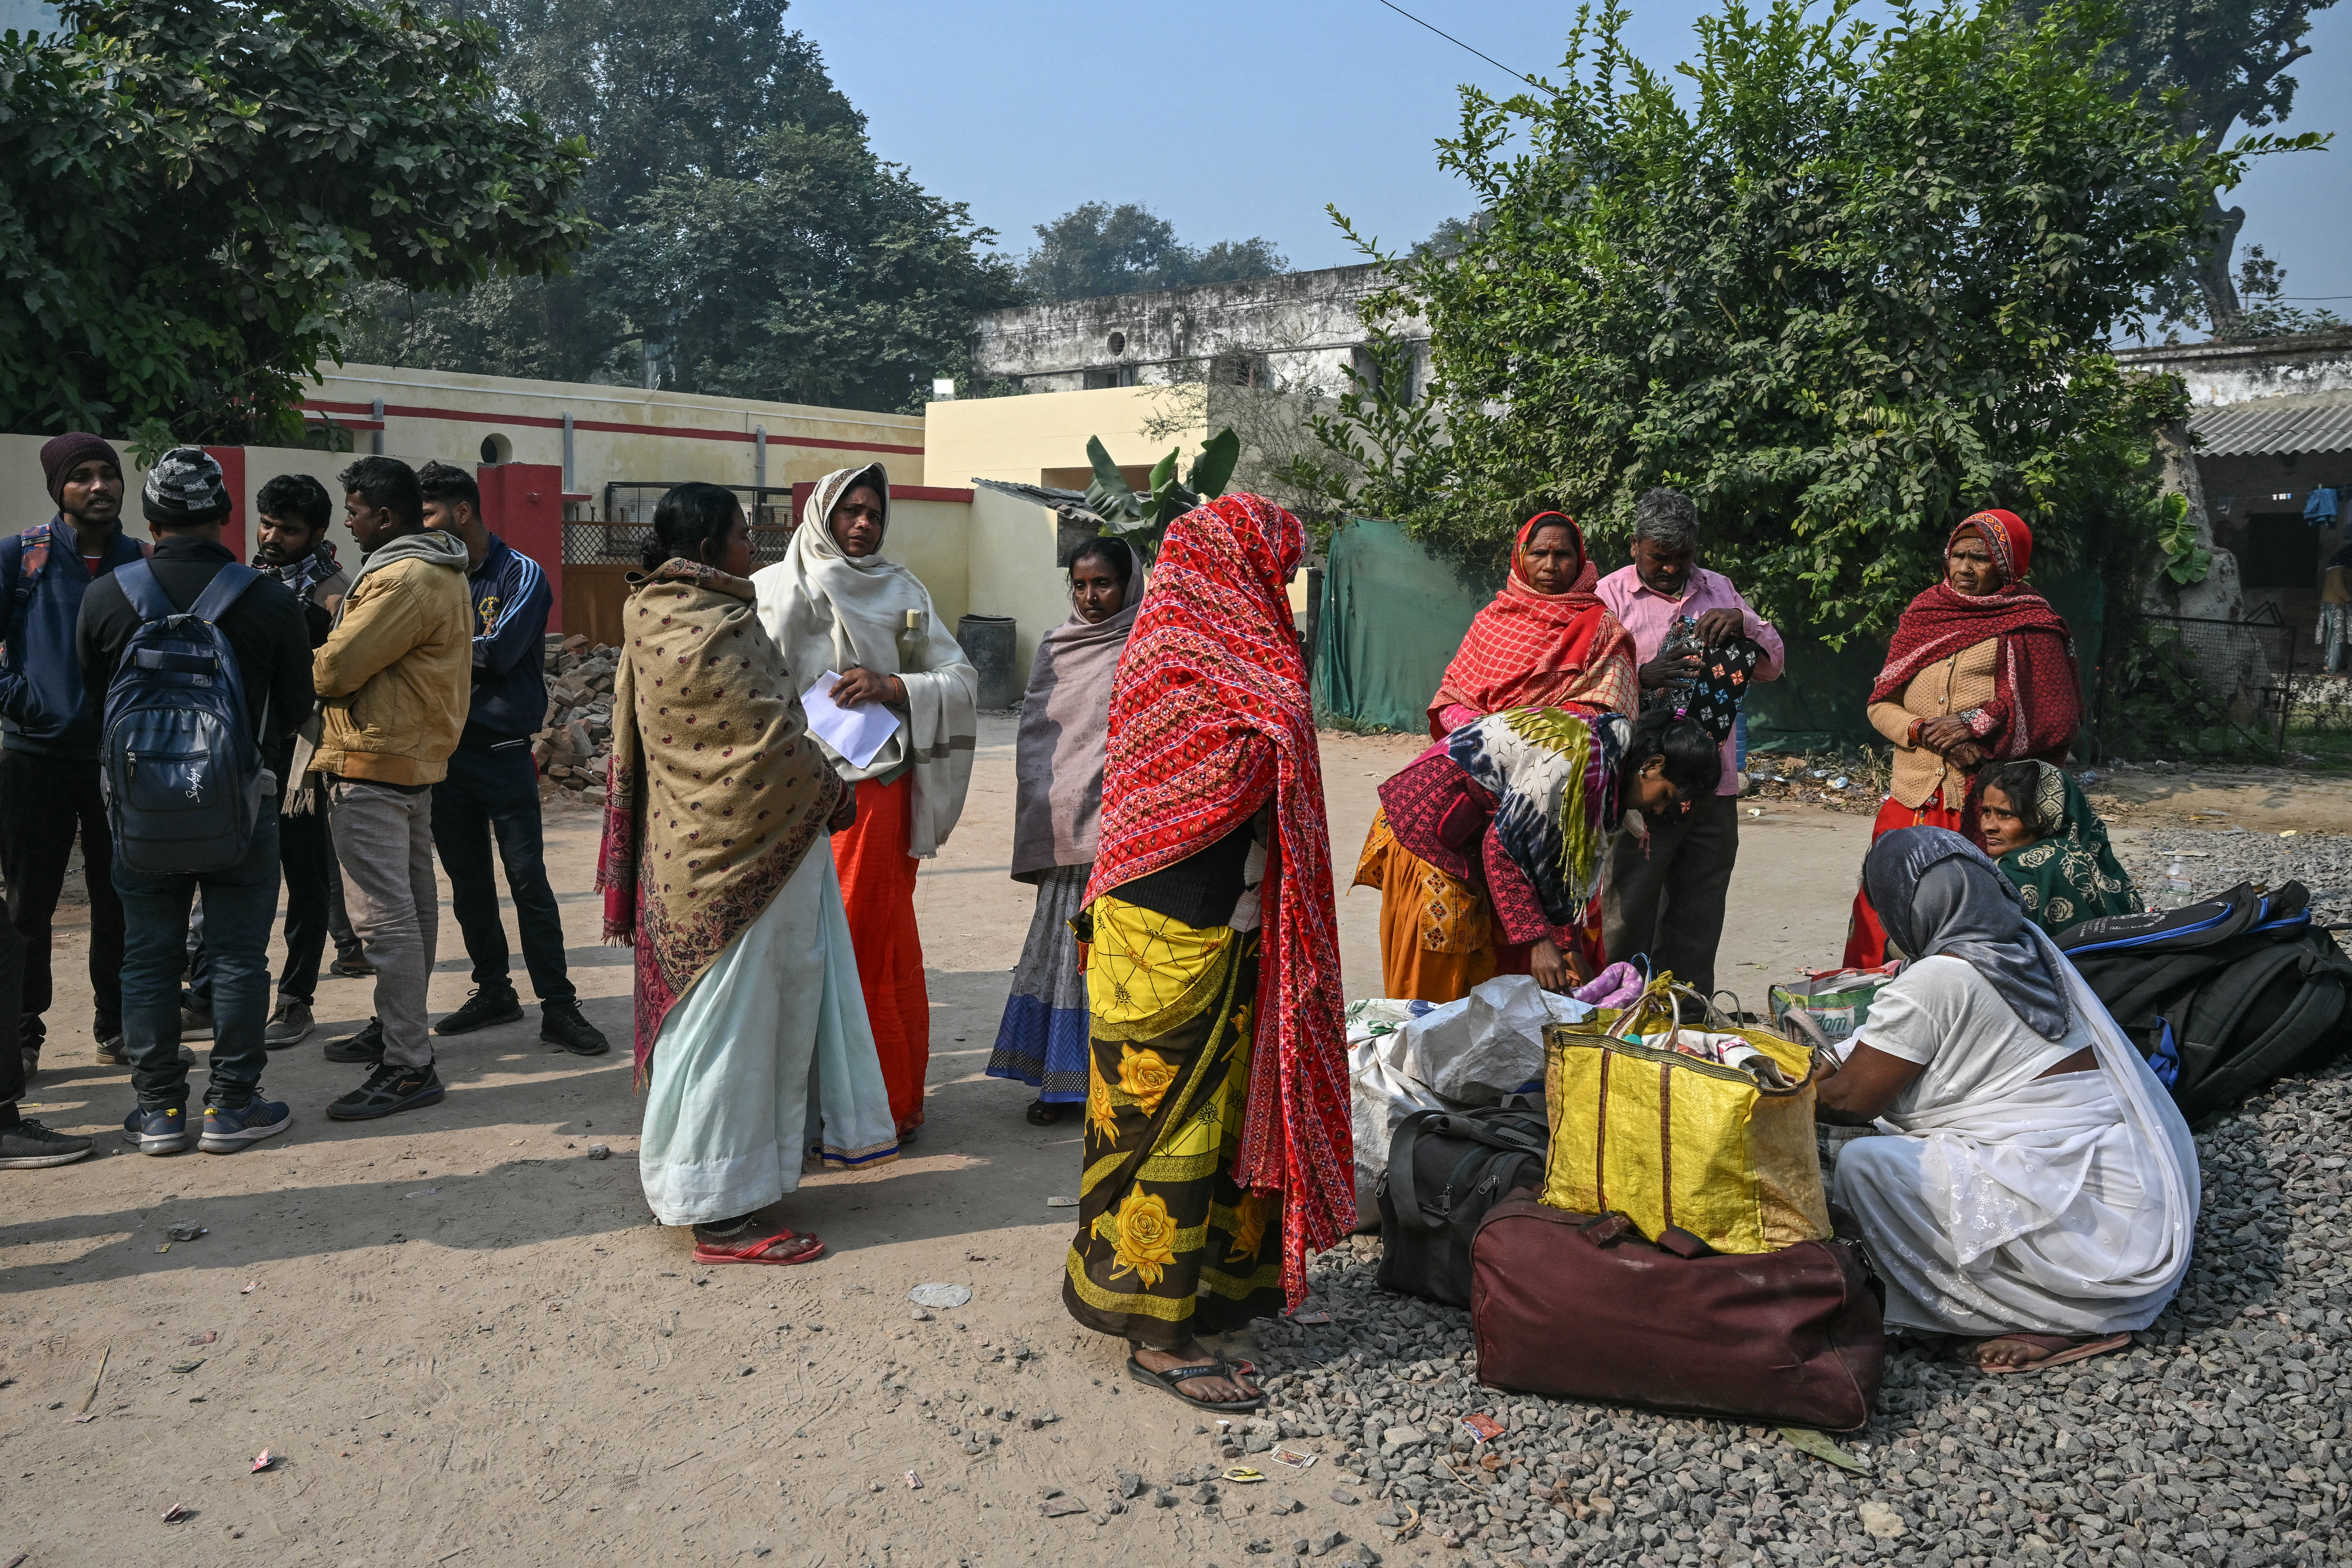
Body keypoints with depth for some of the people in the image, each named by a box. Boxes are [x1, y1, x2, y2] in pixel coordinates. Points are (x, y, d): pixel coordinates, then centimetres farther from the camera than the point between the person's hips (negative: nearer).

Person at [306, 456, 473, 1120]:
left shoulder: (404, 580, -19)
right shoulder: (440, 569, 15)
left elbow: (336, 669, -20)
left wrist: (311, 662, 2)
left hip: (374, 764, -11)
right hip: (417, 755, 11)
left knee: (384, 914, -10)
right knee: (412, 902, 18)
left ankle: (408, 1068, -8)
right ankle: (397, 1027, 31)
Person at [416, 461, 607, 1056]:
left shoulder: (520, 574, -6)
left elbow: (497, 654, -17)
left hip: (502, 750, -6)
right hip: (446, 748, 6)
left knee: (528, 879, -6)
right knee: (468, 881, 12)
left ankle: (558, 1008, -1)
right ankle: (493, 992, 25)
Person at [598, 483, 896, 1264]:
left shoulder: (656, 621, 10)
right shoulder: (708, 635, -22)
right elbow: (771, 742, -22)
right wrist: (834, 795, -4)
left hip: (691, 843, 11)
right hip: (741, 854, -11)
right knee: (730, 1019, -3)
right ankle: (721, 1214, 7)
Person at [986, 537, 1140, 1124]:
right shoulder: (1056, 648, 12)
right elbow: (1035, 732, 14)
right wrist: (1047, 815, 8)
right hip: (1065, 828, 4)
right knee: (1066, 943, 6)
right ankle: (1059, 1079, 14)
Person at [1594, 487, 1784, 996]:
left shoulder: (1719, 589, 16)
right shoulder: (1610, 595, 1)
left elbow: (1772, 664, 18)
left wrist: (1744, 626, -3)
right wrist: (1644, 679, -27)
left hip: (1714, 786, 5)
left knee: (1697, 928, 11)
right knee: (1628, 920, -1)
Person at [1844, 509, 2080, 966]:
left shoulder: (2031, 627, 3)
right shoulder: (1921, 615, 15)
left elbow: (2058, 717, -2)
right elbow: (1881, 706, 12)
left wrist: (1977, 724, -12)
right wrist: (1923, 730, -8)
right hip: (1912, 801, 4)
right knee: (1883, 915, -1)